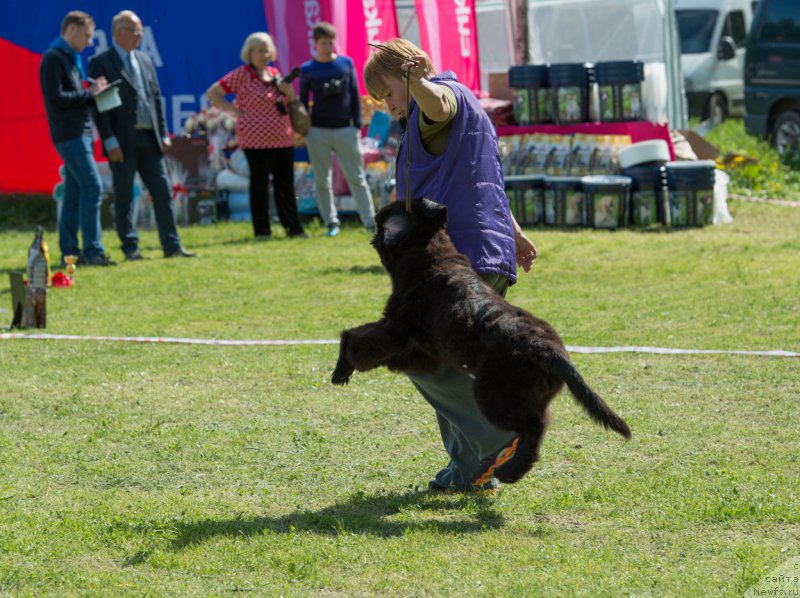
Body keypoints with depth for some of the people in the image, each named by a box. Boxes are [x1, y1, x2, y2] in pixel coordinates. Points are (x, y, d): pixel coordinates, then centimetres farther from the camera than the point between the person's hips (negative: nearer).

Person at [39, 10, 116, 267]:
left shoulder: (72, 58, 19)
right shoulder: (53, 58, -10)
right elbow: (55, 98, -19)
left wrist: (94, 89, 2)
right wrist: (89, 93, -14)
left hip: (81, 133, 10)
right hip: (69, 134, -10)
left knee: (74, 193, 9)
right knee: (93, 188, -13)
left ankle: (69, 251, 12)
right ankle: (92, 250, -13)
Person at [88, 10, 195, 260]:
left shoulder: (144, 60, 15)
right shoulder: (101, 63, -5)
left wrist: (163, 134, 10)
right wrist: (110, 142, -15)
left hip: (149, 139, 6)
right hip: (123, 142, -6)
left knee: (163, 192, 3)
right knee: (124, 197, 1)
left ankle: (172, 246, 6)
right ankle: (130, 249, 7)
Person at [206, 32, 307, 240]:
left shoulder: (274, 74, 16)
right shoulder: (241, 75, -3)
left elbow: (290, 104, 25)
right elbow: (212, 93, -3)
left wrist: (289, 92, 2)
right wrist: (235, 111, -8)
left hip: (283, 138, 6)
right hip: (257, 139, -6)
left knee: (286, 183, 7)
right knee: (259, 182, -2)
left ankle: (293, 227, 11)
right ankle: (262, 230, 4)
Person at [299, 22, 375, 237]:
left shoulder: (346, 63, 5)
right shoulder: (307, 70, 3)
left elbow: (355, 95, 8)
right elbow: (303, 101, 7)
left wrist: (357, 123, 3)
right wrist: (303, 130, 2)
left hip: (345, 129, 0)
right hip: (318, 131, 0)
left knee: (356, 177, -1)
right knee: (322, 180, 4)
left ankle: (370, 221, -2)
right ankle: (331, 222, 12)